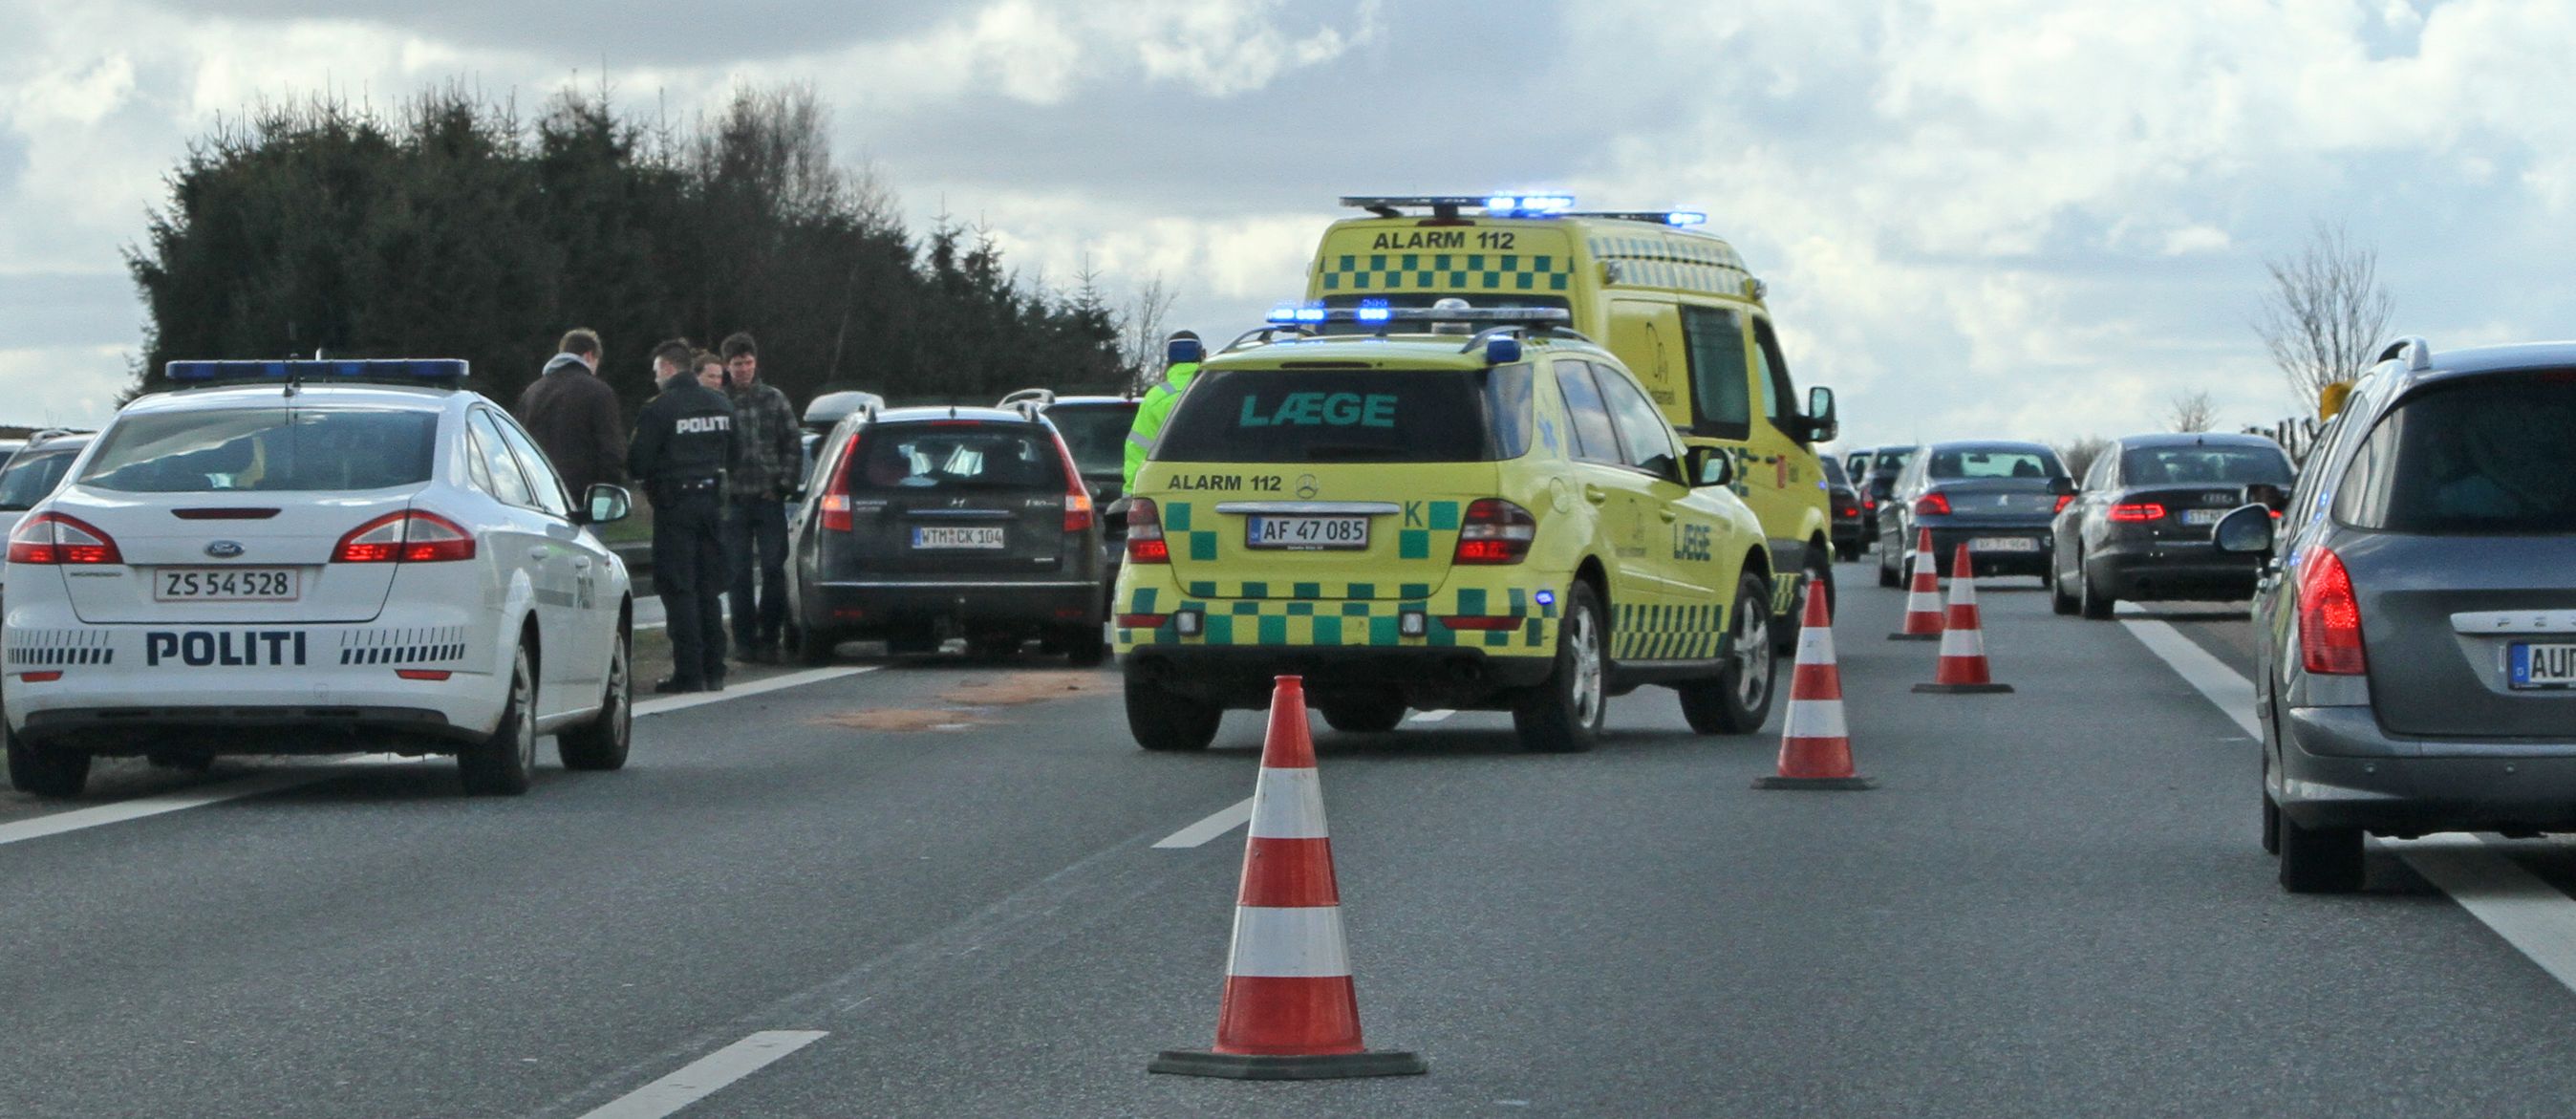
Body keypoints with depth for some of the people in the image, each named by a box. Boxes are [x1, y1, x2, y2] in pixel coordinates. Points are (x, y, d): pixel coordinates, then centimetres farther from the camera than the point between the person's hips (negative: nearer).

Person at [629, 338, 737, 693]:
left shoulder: (659, 410, -12)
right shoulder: (721, 406, 9)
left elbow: (637, 464, -13)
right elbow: (732, 455, 15)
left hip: (675, 505, -6)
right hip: (711, 501, 6)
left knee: (679, 591, -3)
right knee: (708, 590, 13)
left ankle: (688, 672, -7)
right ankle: (713, 670, 14)